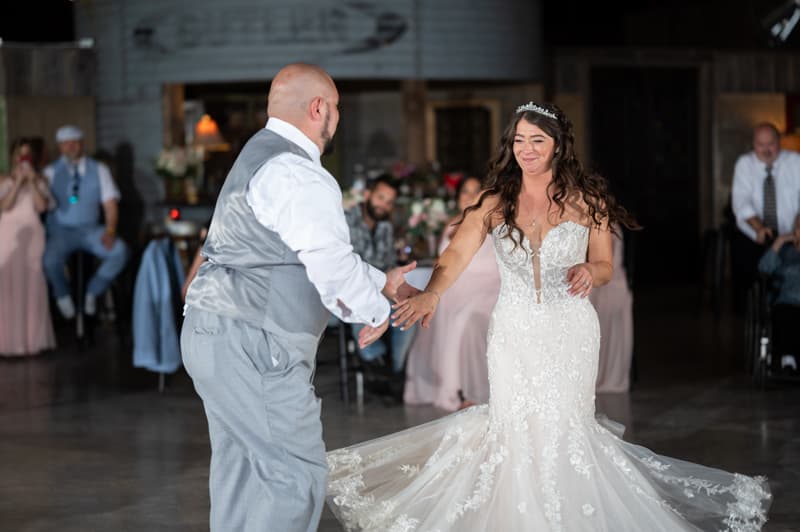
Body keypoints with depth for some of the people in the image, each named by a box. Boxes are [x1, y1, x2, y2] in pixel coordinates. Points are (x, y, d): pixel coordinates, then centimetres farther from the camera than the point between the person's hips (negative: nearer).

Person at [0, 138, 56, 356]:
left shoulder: (40, 181, 11)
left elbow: (41, 206, -4)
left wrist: (31, 181, -8)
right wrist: (18, 182, -11)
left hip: (32, 234, 1)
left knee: (33, 285, -5)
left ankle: (32, 337, -2)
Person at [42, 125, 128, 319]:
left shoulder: (98, 170, 7)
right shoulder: (51, 172, 4)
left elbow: (110, 203, 1)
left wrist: (110, 230, -13)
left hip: (90, 230, 2)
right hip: (61, 231, -2)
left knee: (119, 251, -26)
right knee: (50, 260, -34)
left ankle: (93, 291, 1)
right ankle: (63, 296, 2)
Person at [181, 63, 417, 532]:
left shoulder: (261, 158, 19)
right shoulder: (299, 176, -16)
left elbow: (317, 249, 26)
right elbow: (332, 265, -20)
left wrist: (380, 282, 29)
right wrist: (375, 310, -1)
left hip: (216, 335, 11)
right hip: (252, 348, -11)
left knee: (241, 471, 16)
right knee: (298, 474, -6)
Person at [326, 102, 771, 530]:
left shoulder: (586, 200, -1)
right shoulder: (495, 203, -1)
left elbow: (605, 266, 6)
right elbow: (457, 254, -16)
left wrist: (589, 272, -20)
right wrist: (431, 293, -36)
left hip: (569, 331, -1)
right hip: (514, 332, 1)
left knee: (564, 429, 1)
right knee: (517, 427, 6)